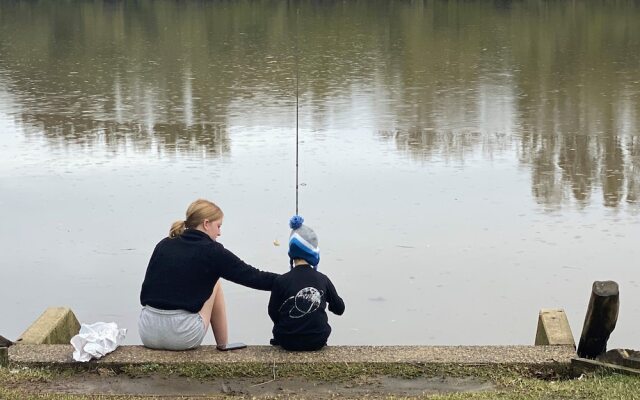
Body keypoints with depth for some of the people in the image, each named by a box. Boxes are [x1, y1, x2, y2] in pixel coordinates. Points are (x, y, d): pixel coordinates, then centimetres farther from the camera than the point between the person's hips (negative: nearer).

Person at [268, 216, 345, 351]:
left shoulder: (281, 281, -11)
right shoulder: (322, 280, -6)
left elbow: (273, 314, -3)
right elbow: (339, 309, 5)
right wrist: (330, 303, 26)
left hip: (288, 341, -1)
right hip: (317, 342, 1)